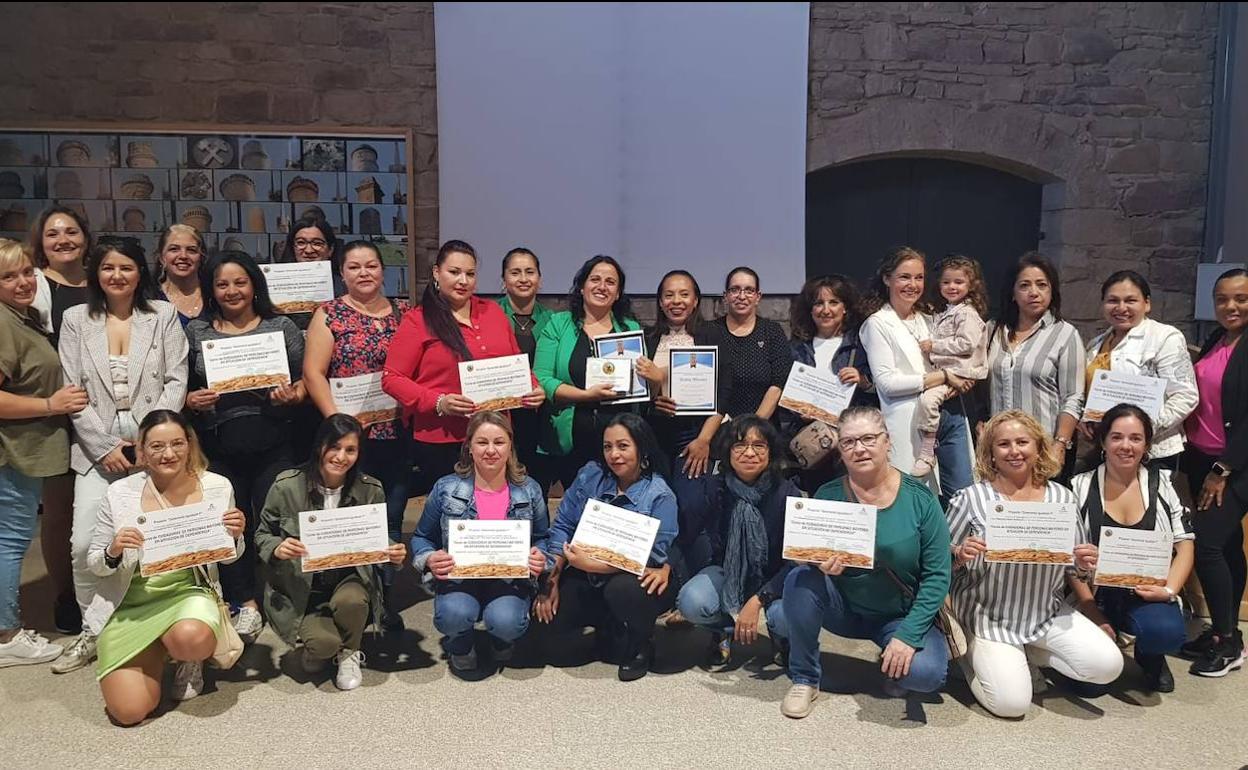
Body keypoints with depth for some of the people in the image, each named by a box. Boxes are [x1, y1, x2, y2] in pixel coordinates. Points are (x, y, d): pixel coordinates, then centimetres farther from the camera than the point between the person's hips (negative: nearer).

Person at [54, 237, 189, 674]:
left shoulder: (164, 315, 6)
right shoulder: (76, 319, 9)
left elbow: (176, 382, 1)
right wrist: (104, 447, -6)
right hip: (96, 449, 1)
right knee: (84, 543, -6)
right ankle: (92, 630, 12)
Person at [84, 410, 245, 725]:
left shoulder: (217, 487, -4)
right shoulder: (119, 493, -7)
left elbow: (228, 557, 9)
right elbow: (94, 564, 3)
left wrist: (234, 536, -14)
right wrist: (112, 553, -21)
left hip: (188, 592, 0)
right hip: (131, 604, 0)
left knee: (192, 638, -37)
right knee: (129, 711, -13)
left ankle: (189, 661, 5)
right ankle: (156, 652, 22)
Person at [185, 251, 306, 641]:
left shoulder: (282, 326, 4)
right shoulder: (196, 331, 7)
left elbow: (303, 380, 6)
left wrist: (291, 395, -15)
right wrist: (192, 401, -10)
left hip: (273, 447, -1)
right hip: (218, 450, 2)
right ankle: (246, 603, 20)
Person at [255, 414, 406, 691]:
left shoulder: (371, 490, -5)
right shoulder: (286, 486, -10)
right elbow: (262, 535, 1)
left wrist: (394, 553, -16)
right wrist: (277, 548, -22)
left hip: (350, 579, 2)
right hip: (300, 586, -1)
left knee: (351, 601, -35)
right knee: (323, 642, -28)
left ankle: (349, 653, 2)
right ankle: (319, 648, 15)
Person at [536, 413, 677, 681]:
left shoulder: (660, 496, -16)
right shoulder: (591, 475, -4)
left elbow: (651, 556, -22)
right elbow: (562, 526, -1)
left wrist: (590, 564, -27)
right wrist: (551, 581, -10)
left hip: (641, 581, -4)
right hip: (591, 579, 5)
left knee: (621, 589, -36)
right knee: (549, 612, -14)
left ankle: (640, 647, -3)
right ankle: (611, 628, 14)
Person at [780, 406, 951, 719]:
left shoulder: (919, 498, -12)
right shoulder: (828, 496, -9)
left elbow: (937, 575, -12)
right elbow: (805, 553, -5)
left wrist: (908, 635, -20)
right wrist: (820, 564, -31)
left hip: (900, 616, -1)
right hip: (843, 608, 2)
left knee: (926, 672, -30)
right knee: (800, 579, -28)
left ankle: (894, 662, 8)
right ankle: (805, 679, -8)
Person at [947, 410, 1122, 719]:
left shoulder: (1062, 498, 2)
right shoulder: (971, 499, -8)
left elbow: (1074, 572, 11)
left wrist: (1085, 566, -11)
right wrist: (961, 555, -23)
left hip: (1049, 614, 4)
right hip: (989, 618, -4)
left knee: (1108, 665, -14)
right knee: (1012, 703, -16)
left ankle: (1029, 653, 11)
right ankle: (974, 653, 16)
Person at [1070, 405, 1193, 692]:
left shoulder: (1163, 484, 4)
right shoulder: (1081, 487, 0)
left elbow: (1185, 545, 3)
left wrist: (1169, 591, -15)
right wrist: (1092, 612, -12)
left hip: (1148, 596, 1)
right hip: (1097, 596, 0)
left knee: (1166, 633, -35)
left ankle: (1150, 658, 6)